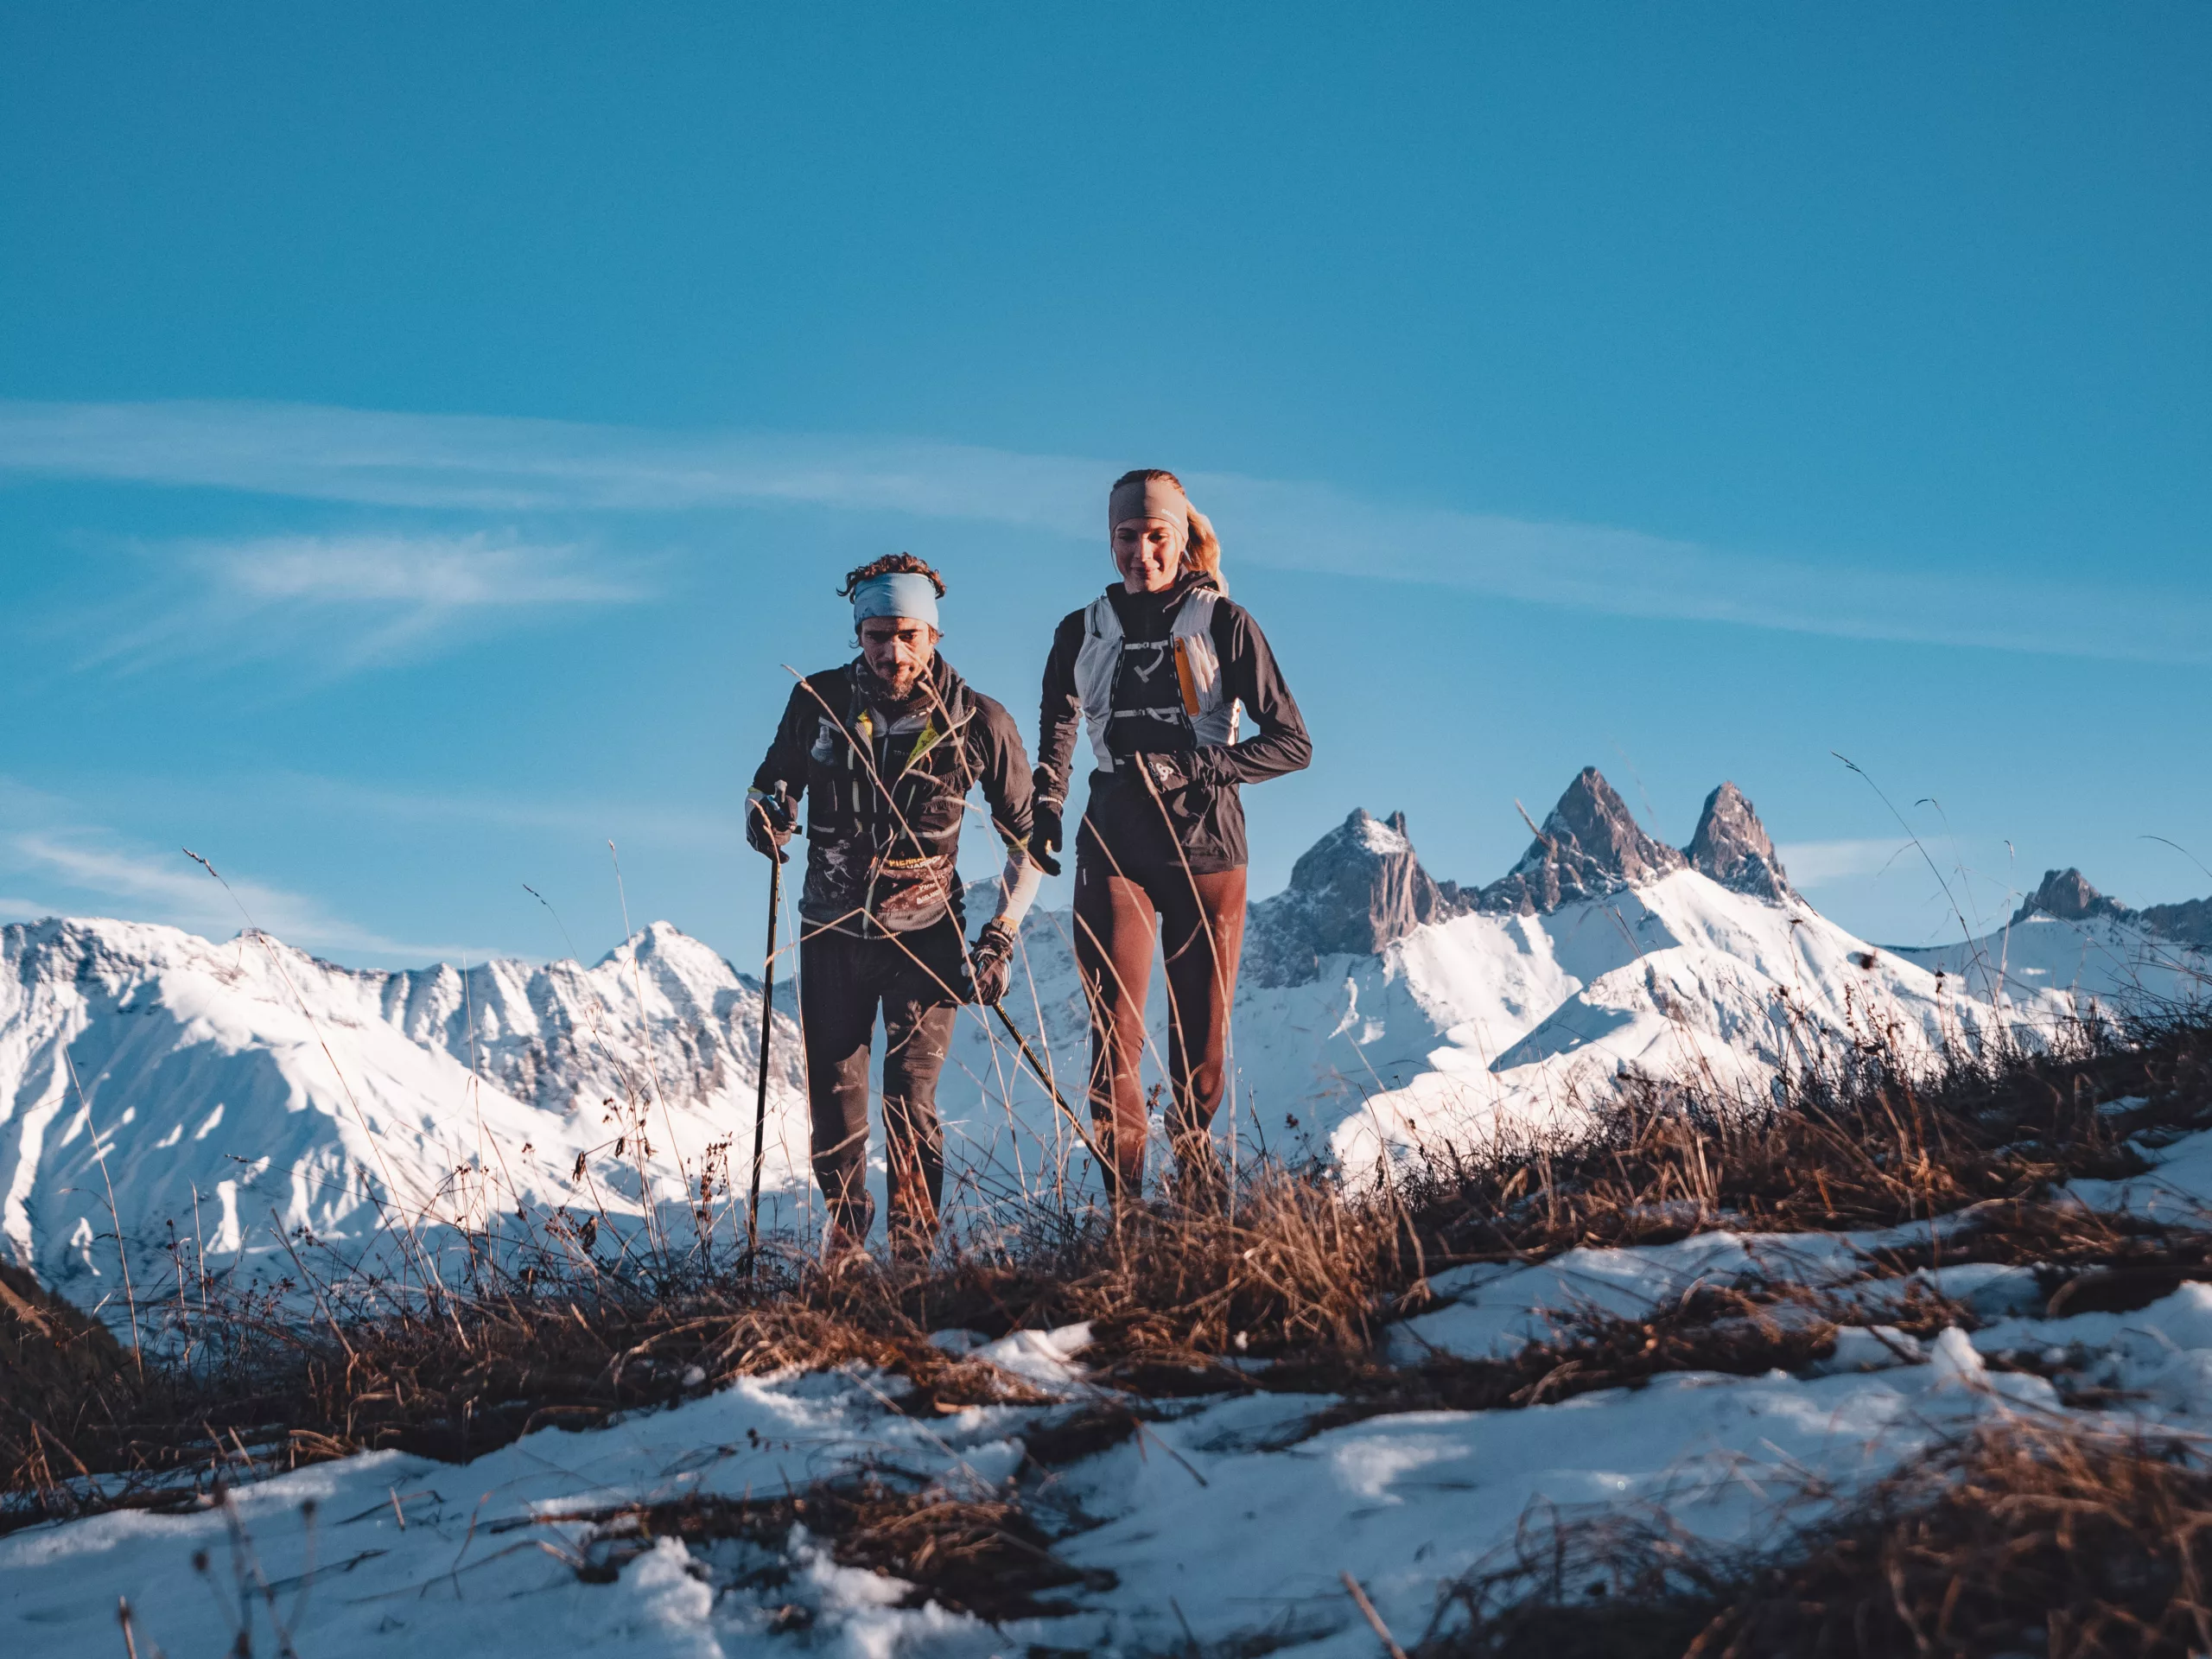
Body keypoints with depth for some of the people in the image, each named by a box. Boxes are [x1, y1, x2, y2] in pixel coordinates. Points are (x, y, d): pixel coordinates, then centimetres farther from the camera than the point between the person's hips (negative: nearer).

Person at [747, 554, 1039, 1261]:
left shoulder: (978, 723, -10)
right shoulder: (817, 701, -6)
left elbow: (1025, 834, 1)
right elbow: (774, 780, 11)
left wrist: (1002, 935, -5)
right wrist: (767, 812, -14)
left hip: (923, 937, -2)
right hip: (831, 932, 2)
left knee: (911, 1103, -11)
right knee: (832, 1098, 8)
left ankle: (914, 1252, 4)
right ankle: (845, 1230, 33)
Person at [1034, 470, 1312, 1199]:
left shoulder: (1225, 625, 0)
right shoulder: (1083, 633, 8)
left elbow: (1292, 744, -4)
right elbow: (1056, 731, 18)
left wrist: (1189, 770, -15)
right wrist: (1045, 810, -1)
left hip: (1205, 847, -1)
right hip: (1114, 848, 1)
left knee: (1201, 1037, 4)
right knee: (1115, 1033, -10)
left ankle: (1198, 1189, 21)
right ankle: (1122, 1206, -8)